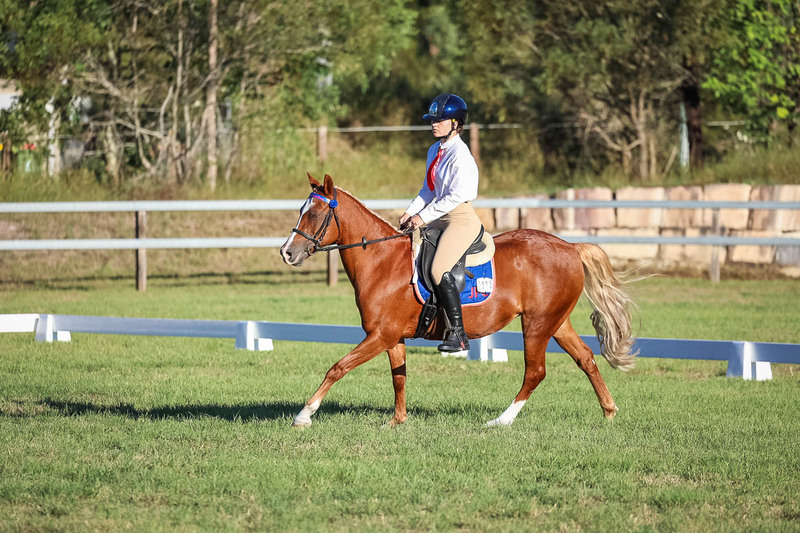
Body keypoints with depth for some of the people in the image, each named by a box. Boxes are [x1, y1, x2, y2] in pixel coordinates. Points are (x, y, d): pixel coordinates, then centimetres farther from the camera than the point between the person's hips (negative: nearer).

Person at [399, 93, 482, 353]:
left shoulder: (460, 154, -15)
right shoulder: (435, 150, 14)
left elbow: (457, 195, -20)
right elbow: (429, 190, 21)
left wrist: (424, 216, -18)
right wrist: (411, 212, 6)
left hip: (462, 217, -10)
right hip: (441, 218, 10)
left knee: (439, 269, -25)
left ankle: (458, 333, -22)